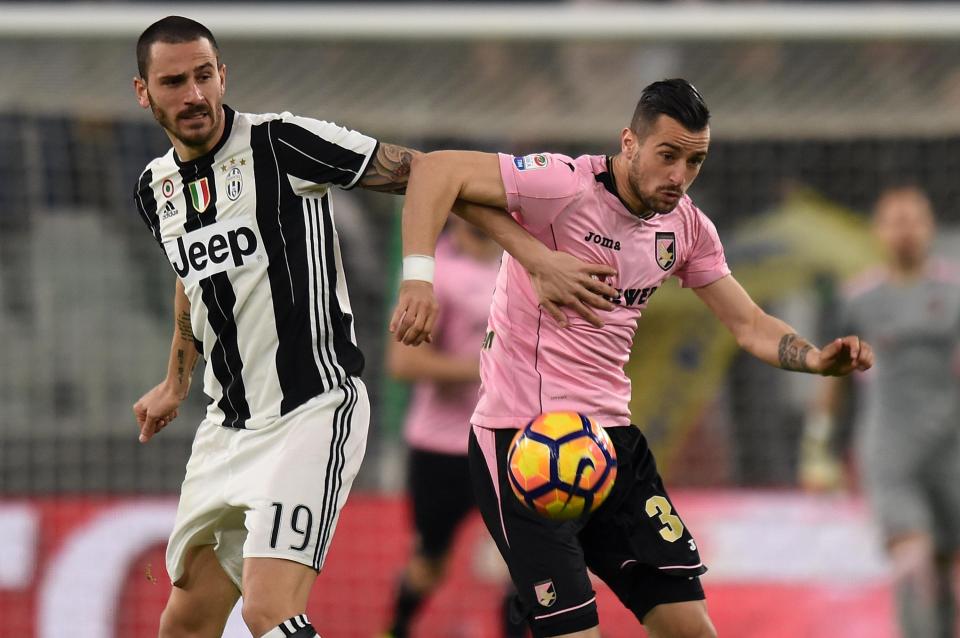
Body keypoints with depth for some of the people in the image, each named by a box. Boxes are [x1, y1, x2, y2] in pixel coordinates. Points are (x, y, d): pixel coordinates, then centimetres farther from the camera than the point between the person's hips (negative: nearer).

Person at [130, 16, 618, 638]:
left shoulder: (280, 142, -13)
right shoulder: (156, 188, 8)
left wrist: (535, 255, -20)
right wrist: (177, 385, 36)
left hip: (313, 411, -7)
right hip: (229, 423, 7)